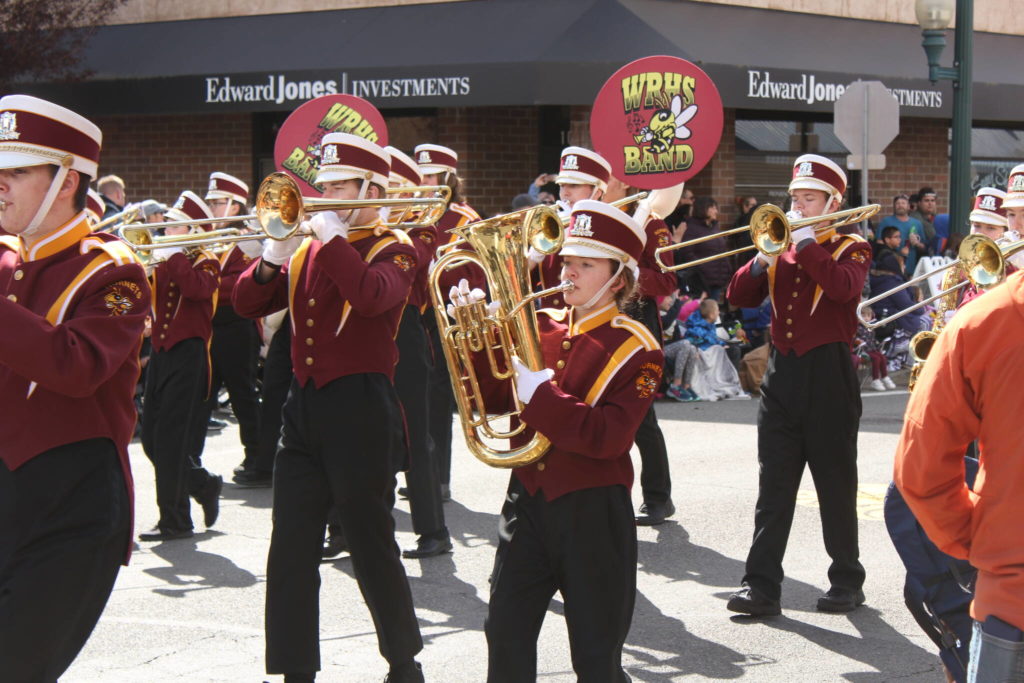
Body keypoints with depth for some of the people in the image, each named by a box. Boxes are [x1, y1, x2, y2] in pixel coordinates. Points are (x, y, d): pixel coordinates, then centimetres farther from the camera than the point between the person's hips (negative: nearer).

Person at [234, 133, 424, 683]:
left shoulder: (393, 249, -4)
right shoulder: (307, 249, 14)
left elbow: (372, 295, -26)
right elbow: (247, 304, 10)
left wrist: (332, 236, -19)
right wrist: (273, 259, -7)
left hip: (360, 407, -6)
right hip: (304, 405, 6)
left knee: (371, 544, 3)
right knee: (291, 550, 4)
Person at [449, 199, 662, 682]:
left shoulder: (635, 349, -9)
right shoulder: (537, 327, 7)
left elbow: (609, 437, -21)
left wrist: (540, 395, -24)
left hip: (593, 512, -5)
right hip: (527, 500, 5)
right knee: (506, 633, 4)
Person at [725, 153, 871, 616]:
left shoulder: (851, 248, 0)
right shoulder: (781, 249, 15)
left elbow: (844, 287, -22)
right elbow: (738, 297, 6)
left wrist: (806, 243, -18)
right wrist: (763, 259, -9)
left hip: (829, 374, -4)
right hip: (782, 372, 5)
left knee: (836, 483, 4)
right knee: (773, 486, 2)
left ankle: (847, 581, 15)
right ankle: (762, 584, 1)